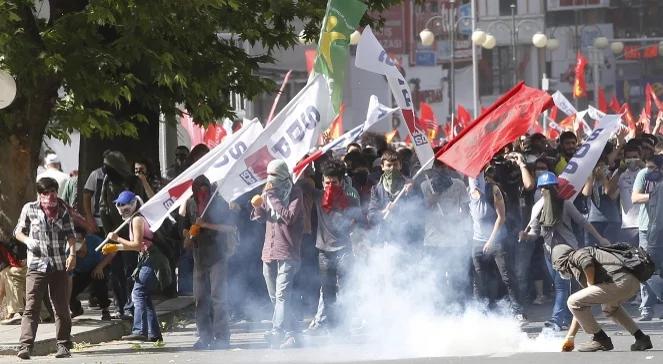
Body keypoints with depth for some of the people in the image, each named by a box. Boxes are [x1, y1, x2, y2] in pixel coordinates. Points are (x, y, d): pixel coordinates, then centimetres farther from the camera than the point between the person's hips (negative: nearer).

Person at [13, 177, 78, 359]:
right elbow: (18, 231, 10)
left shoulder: (62, 209, 7)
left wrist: (72, 254, -7)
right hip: (37, 265, -2)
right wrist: (28, 240, -11)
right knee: (31, 306, -12)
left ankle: (63, 345, 16)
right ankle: (26, 345, -17)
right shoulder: (29, 209, 3)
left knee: (62, 307, 6)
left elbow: (70, 234, 8)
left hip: (60, 265, 2)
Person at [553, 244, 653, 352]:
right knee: (609, 307, 40)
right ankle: (641, 338, 30)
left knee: (573, 302, -3)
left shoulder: (577, 255, 9)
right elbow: (581, 310, 37)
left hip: (620, 282, -10)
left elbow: (588, 263, -18)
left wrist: (591, 286, -3)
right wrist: (570, 338, 39)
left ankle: (601, 339, 3)